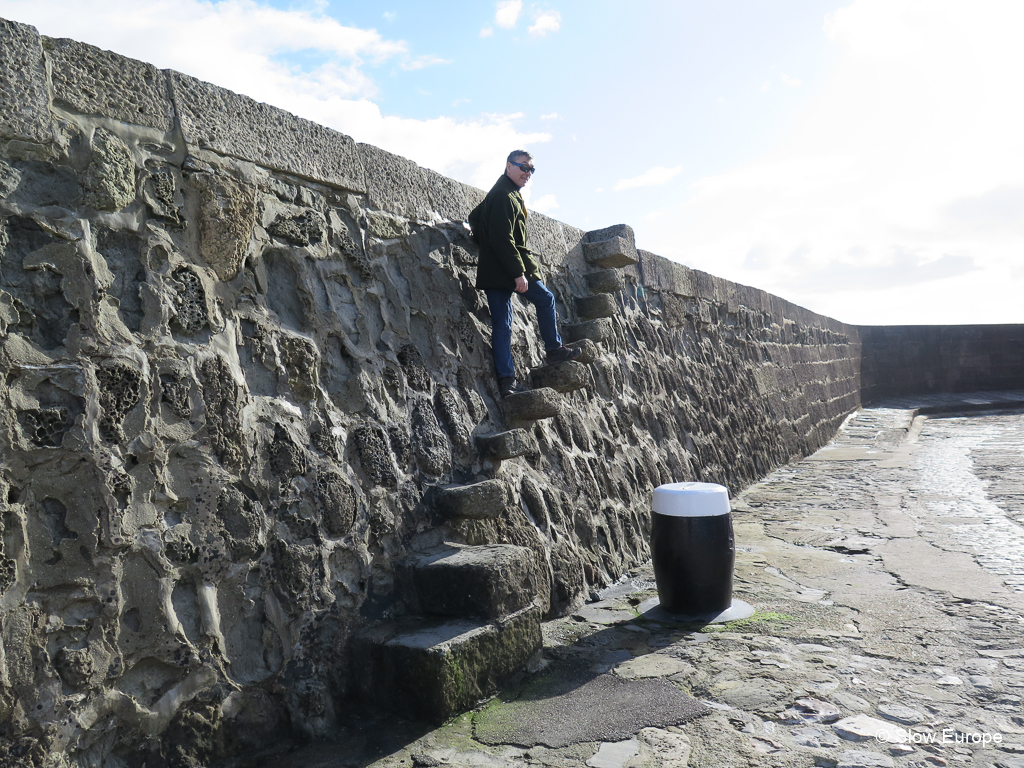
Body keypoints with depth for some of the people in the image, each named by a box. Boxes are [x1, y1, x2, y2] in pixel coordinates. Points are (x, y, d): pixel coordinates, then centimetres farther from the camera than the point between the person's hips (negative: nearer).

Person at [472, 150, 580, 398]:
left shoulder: (508, 194, 21)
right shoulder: (505, 195, -13)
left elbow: (475, 219, 32)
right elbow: (503, 239, -22)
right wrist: (518, 272, -23)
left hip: (494, 272, 9)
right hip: (508, 270, -9)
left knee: (501, 325, 4)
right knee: (545, 299, 12)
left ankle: (506, 380, 3)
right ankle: (554, 349, 24)